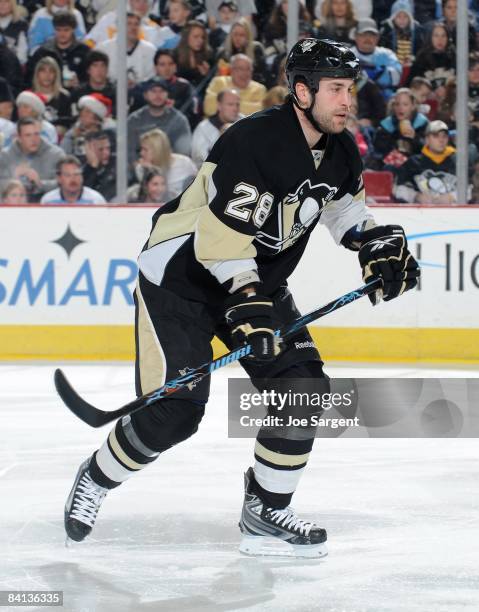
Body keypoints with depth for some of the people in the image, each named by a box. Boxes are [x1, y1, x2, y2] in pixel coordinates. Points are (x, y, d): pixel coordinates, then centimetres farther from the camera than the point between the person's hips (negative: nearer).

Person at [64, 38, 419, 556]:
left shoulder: (339, 151, -2)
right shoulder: (251, 143, -28)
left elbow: (345, 205, 19)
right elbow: (224, 236, -30)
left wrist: (380, 246, 2)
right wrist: (247, 304, -37)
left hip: (258, 281, 8)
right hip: (181, 276, -8)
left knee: (303, 388, -6)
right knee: (174, 411, -13)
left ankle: (264, 511, 9)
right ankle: (94, 480, 13)